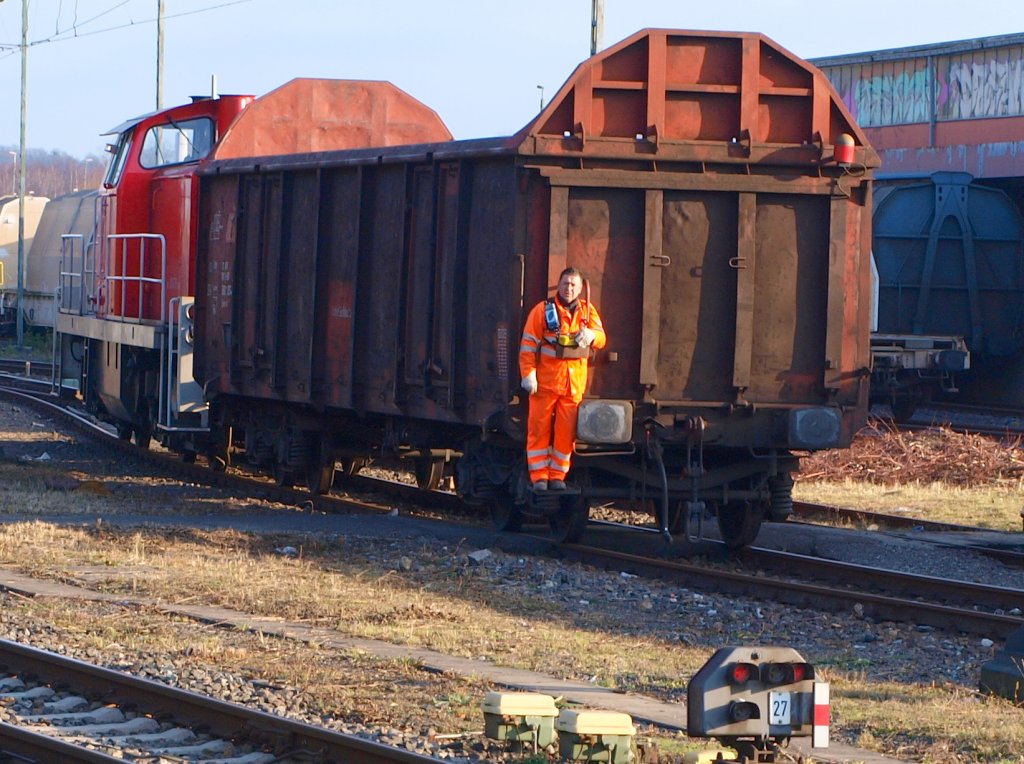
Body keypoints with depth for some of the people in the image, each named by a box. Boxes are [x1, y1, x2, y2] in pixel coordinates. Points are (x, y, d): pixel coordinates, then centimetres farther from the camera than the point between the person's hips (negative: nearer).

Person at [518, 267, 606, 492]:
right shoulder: (543, 310, -2)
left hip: (574, 384, 3)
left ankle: (557, 476, 13)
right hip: (545, 381, -3)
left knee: (566, 431, 4)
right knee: (540, 429, -1)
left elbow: (601, 338, 1)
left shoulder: (587, 311, 9)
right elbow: (528, 345, -5)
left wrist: (591, 335, -23)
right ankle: (539, 476, 5)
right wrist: (528, 374, -13)